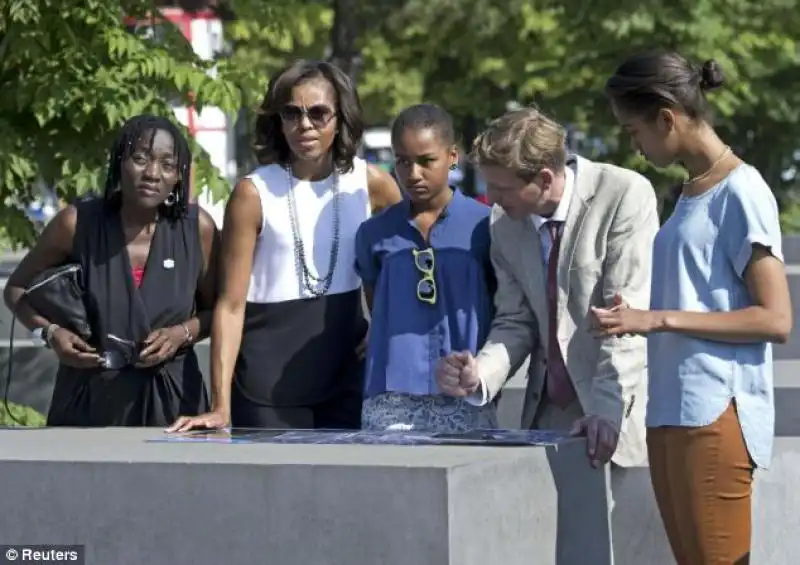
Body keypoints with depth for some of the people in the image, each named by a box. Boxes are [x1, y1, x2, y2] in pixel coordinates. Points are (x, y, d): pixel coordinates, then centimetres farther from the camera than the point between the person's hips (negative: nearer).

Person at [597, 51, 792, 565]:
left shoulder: (740, 192, -8)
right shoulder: (691, 192, 16)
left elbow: (776, 320, -13)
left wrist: (660, 319, -15)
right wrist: (634, 316, 7)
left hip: (715, 416, -8)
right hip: (670, 411, 8)